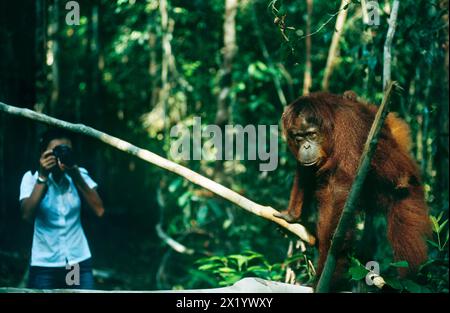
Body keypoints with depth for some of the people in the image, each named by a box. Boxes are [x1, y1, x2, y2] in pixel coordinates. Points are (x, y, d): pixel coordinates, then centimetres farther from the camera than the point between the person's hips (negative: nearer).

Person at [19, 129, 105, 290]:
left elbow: (99, 210, -10)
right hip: (44, 266, -1)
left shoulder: (80, 174, 1)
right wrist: (42, 176, -20)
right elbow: (27, 214, -17)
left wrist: (75, 175, -15)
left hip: (80, 263, 1)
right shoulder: (31, 177, -3)